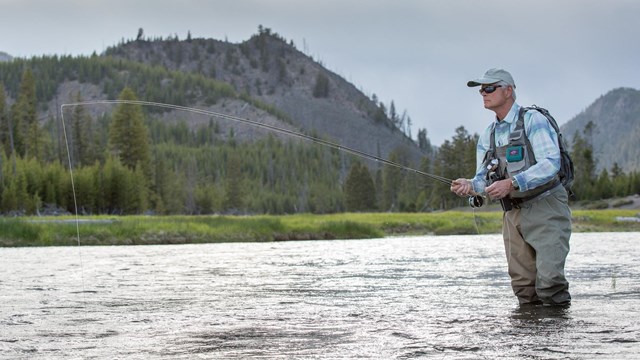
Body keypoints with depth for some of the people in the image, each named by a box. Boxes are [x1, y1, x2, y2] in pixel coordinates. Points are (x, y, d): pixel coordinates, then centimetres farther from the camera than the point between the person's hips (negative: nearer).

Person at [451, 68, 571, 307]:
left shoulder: (533, 121, -9)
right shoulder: (487, 136, 13)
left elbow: (550, 163, -22)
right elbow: (485, 178, 10)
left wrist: (512, 183, -31)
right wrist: (470, 186, -14)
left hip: (546, 208, -7)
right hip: (513, 214, 7)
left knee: (549, 279, -18)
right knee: (523, 286, 5)